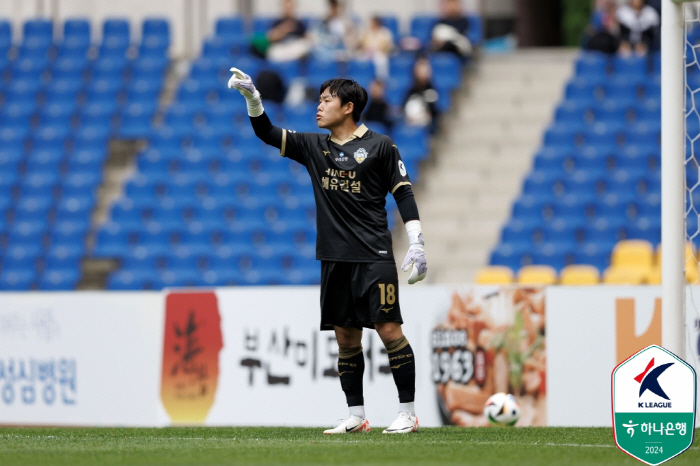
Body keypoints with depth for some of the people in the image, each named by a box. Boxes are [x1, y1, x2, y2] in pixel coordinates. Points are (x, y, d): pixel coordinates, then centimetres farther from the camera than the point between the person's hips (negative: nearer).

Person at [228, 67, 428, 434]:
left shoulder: (379, 146, -1)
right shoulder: (314, 147, 12)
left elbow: (403, 193, 0)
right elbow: (267, 133, 13)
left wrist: (416, 244, -6)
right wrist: (252, 97, -3)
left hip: (374, 258, -5)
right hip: (334, 259, 5)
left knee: (389, 330, -9)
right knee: (346, 337, 5)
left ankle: (407, 413, -4)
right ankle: (356, 417, 10)